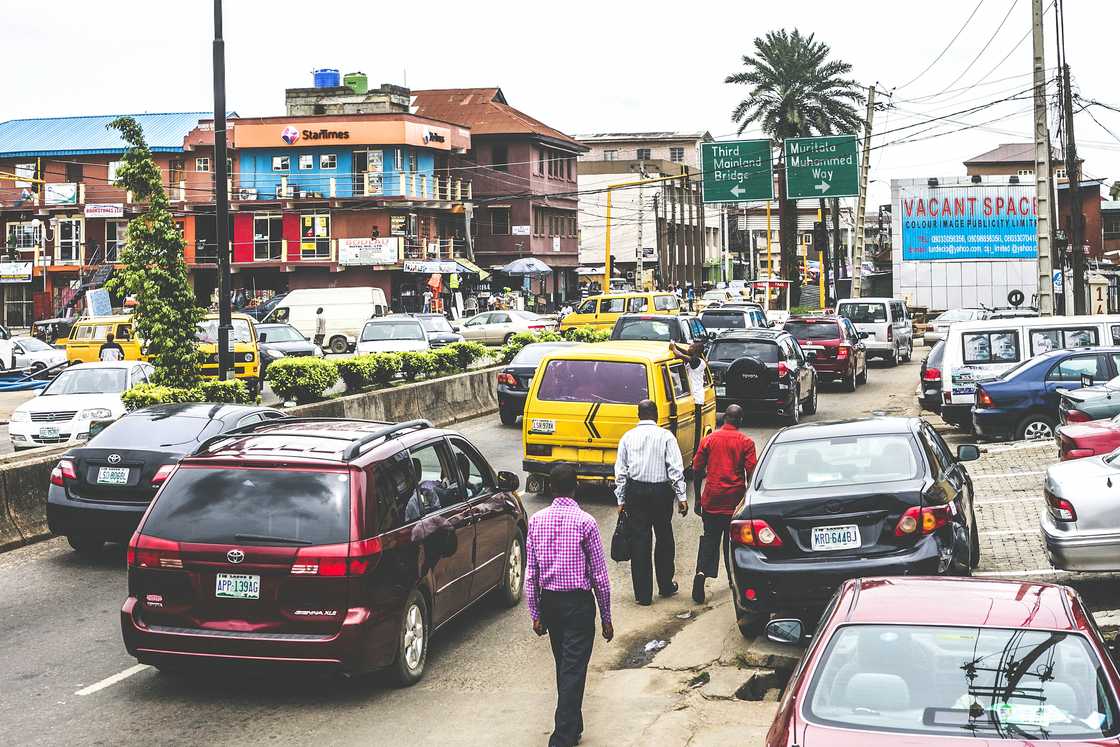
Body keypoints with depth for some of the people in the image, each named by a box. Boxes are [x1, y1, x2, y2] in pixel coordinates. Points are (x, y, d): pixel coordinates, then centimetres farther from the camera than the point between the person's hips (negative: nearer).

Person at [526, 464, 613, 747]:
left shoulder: (537, 520, -1)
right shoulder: (585, 522, -12)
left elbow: (530, 572, 1)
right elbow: (599, 574, -8)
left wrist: (535, 613, 9)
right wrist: (606, 616, 1)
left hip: (549, 601, 5)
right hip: (579, 602, -5)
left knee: (563, 667, 19)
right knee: (574, 671, -3)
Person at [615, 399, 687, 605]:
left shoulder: (628, 437, 4)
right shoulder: (666, 436, -3)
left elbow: (620, 470, 5)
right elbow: (676, 468, -6)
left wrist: (621, 499, 10)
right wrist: (681, 497, -2)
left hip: (635, 490, 1)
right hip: (661, 491, -1)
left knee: (639, 540, 3)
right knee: (664, 538, 15)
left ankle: (643, 594, 3)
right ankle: (666, 586, 25)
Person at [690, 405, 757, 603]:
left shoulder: (709, 439, 1)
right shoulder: (746, 442, -5)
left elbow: (697, 470, 3)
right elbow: (751, 473, -8)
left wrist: (698, 499, 11)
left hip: (711, 499, 1)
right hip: (735, 499, -1)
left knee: (709, 537, 7)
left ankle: (701, 572, -13)